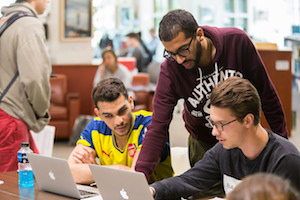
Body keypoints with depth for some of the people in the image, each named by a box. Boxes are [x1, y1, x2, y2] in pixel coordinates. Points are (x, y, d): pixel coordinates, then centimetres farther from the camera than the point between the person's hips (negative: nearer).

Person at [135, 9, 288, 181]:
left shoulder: (237, 41, -24)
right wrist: (140, 174, -38)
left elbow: (266, 91, -11)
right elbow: (158, 127, -26)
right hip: (204, 144, 0)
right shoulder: (170, 70, -25)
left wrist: (281, 136, -4)